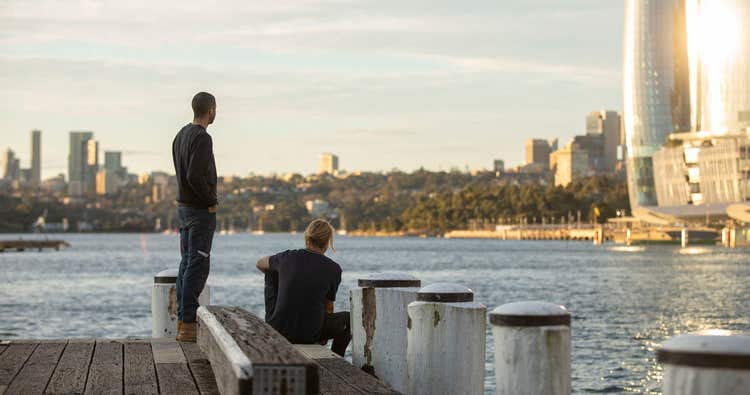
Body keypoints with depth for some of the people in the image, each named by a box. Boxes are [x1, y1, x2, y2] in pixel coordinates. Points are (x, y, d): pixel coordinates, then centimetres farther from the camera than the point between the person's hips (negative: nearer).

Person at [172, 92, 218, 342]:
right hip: (201, 209, -10)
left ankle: (182, 321, 15)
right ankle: (188, 323, -9)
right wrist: (211, 199, -13)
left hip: (184, 206, 10)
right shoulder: (202, 138, -17)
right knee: (197, 266, -8)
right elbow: (194, 176, -26)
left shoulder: (181, 136, 13)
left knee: (187, 263, 12)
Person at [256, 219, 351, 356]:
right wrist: (324, 336, 28)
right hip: (310, 335, -2)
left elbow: (260, 264, 22)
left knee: (271, 271, 25)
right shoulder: (334, 269, -5)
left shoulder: (287, 257, -1)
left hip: (277, 329, 2)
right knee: (348, 319, 27)